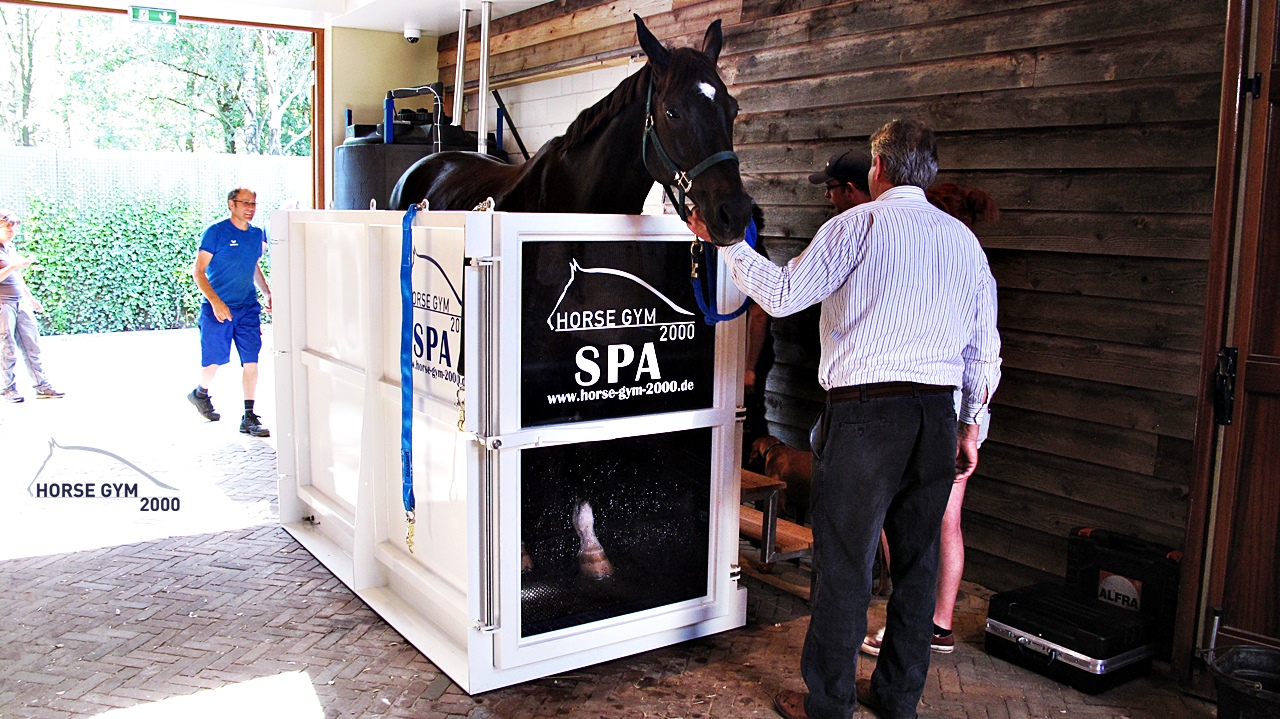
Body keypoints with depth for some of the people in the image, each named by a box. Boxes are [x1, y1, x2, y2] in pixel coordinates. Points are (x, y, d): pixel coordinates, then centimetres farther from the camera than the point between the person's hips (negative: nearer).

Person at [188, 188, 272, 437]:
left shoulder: (257, 234, 8)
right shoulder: (215, 232, -8)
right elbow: (199, 272, -9)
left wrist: (267, 293, 11)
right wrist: (215, 301, -20)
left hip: (248, 307, 4)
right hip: (218, 308, -4)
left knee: (251, 361, -2)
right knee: (214, 359, 7)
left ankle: (249, 417, 3)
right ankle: (200, 393, 39)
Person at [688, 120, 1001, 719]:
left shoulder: (859, 224, -4)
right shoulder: (964, 239, 13)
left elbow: (783, 294, -8)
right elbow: (984, 347, 13)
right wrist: (970, 426, 21)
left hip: (864, 409, -6)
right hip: (937, 415, 6)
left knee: (843, 562, 3)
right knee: (917, 560, 15)